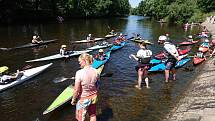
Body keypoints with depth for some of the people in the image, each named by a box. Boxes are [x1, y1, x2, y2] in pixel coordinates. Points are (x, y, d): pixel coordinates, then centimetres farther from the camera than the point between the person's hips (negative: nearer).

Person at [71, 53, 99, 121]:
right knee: (93, 115, 26)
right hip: (93, 97, 5)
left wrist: (73, 99, -4)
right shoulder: (95, 72, -11)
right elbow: (97, 87, 1)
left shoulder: (79, 73, -26)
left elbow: (76, 90, -21)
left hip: (83, 99, -4)